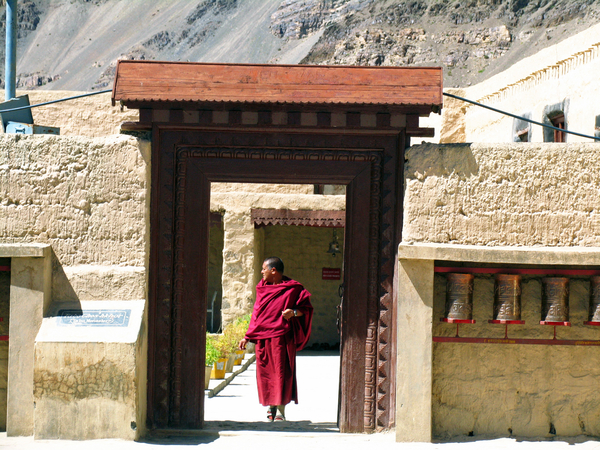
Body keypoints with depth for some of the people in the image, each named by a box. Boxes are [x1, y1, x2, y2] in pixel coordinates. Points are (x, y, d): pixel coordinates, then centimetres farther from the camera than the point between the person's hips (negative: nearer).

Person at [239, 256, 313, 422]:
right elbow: (256, 314, 16)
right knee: (265, 372, 5)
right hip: (262, 338, 5)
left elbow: (307, 307, 0)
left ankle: (280, 410, -3)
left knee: (280, 372, -6)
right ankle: (271, 405, 18)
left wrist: (294, 312, -21)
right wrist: (247, 337, 12)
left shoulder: (292, 289, -3)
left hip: (281, 338, -5)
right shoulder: (262, 288, 12)